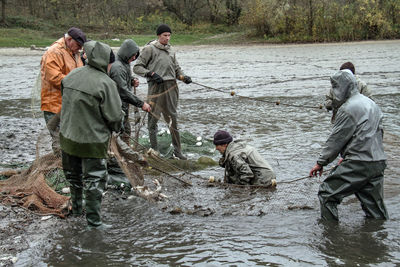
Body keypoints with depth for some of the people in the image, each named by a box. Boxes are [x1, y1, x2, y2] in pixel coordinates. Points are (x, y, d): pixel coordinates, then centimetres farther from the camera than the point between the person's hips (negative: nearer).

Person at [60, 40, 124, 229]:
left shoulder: (71, 76, 0)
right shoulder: (105, 83, -20)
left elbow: (66, 105, 11)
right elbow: (115, 116, -16)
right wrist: (116, 128, 5)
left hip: (68, 137, 7)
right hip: (92, 142, -6)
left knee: (73, 175, 24)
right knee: (95, 180, 7)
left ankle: (76, 208, 43)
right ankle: (93, 220, 12)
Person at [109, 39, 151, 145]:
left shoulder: (125, 64, 11)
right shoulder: (117, 67, -21)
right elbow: (123, 91, -25)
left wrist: (132, 81, 4)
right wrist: (141, 104, -23)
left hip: (124, 106, 10)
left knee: (126, 132, 16)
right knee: (123, 135, -7)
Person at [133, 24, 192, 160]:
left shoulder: (170, 50, 18)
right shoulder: (150, 49, -1)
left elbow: (176, 68, 25)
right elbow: (137, 67, -3)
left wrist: (183, 77, 5)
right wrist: (152, 74, -16)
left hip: (171, 87, 6)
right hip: (156, 87, -6)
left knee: (173, 118, 9)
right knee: (153, 119, -2)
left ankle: (177, 150, 17)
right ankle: (154, 150, 6)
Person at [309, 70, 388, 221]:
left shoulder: (348, 109, -12)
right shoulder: (371, 104, 17)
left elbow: (336, 139, -9)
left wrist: (321, 162, 1)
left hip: (359, 165, -9)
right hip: (379, 162, 9)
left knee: (327, 193, 0)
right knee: (374, 206, 15)